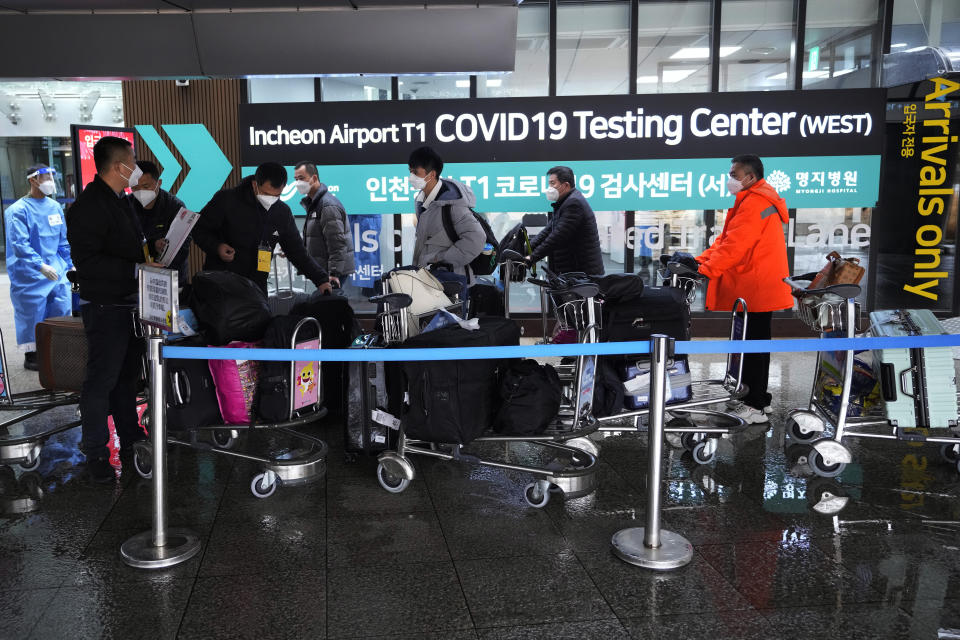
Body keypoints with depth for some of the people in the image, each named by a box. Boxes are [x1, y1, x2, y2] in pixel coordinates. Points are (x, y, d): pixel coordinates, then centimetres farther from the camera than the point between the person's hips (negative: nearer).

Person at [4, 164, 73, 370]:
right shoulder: (18, 210, -11)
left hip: (57, 271, 6)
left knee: (62, 311, 5)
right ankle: (31, 357, 13)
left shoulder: (55, 207, 10)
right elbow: (19, 244, -19)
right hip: (30, 274, -6)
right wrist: (41, 266, -28)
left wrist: (69, 265, 14)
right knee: (32, 315, 1)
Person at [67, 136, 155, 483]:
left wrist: (148, 250, 10)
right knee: (102, 381, -2)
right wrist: (137, 269, -25)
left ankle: (130, 438, 32)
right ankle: (95, 454, 9)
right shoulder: (89, 206, -18)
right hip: (105, 307, -10)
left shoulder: (120, 201, 14)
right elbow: (87, 260, -25)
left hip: (130, 303, 10)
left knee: (128, 375, 19)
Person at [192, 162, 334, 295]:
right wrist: (216, 247, -21)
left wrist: (321, 279, 0)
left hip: (257, 287, 4)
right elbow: (198, 229, -1)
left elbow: (297, 251, 8)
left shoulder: (283, 212, 2)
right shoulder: (226, 199, -10)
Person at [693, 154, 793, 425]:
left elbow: (736, 244, -23)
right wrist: (701, 260, 8)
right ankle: (759, 398, 26)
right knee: (755, 344, 16)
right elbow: (727, 238, 17)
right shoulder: (753, 200, 19)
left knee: (753, 345, -6)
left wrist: (706, 270, -23)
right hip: (758, 287, 11)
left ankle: (754, 407, -1)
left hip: (755, 288, -11)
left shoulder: (755, 203, -16)